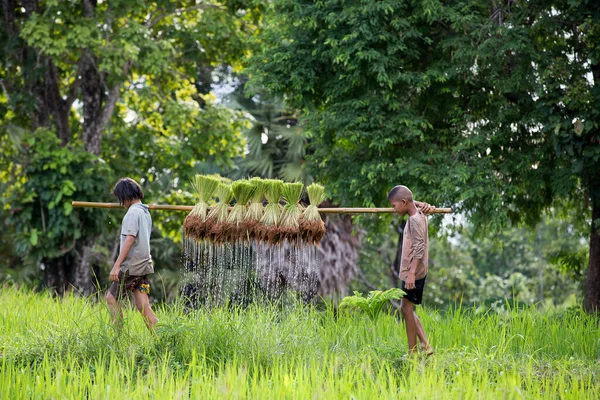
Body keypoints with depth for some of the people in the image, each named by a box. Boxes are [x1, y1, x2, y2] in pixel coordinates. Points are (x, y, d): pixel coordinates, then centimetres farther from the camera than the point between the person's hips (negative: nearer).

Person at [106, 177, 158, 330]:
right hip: (144, 265, 8)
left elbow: (130, 239, -20)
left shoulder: (133, 212, -12)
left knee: (111, 297, 3)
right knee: (143, 306, 4)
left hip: (131, 266, -8)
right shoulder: (145, 212, 15)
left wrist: (116, 265, -22)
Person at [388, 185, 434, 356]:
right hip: (411, 271, 10)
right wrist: (424, 205, 11)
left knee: (407, 309, -4)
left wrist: (411, 273, -28)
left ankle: (412, 353, 0)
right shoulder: (419, 214, 10)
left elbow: (419, 248, -24)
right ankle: (425, 345, 14)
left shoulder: (415, 220, -19)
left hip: (413, 273, -10)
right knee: (406, 309, 15)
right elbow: (415, 203, 34)